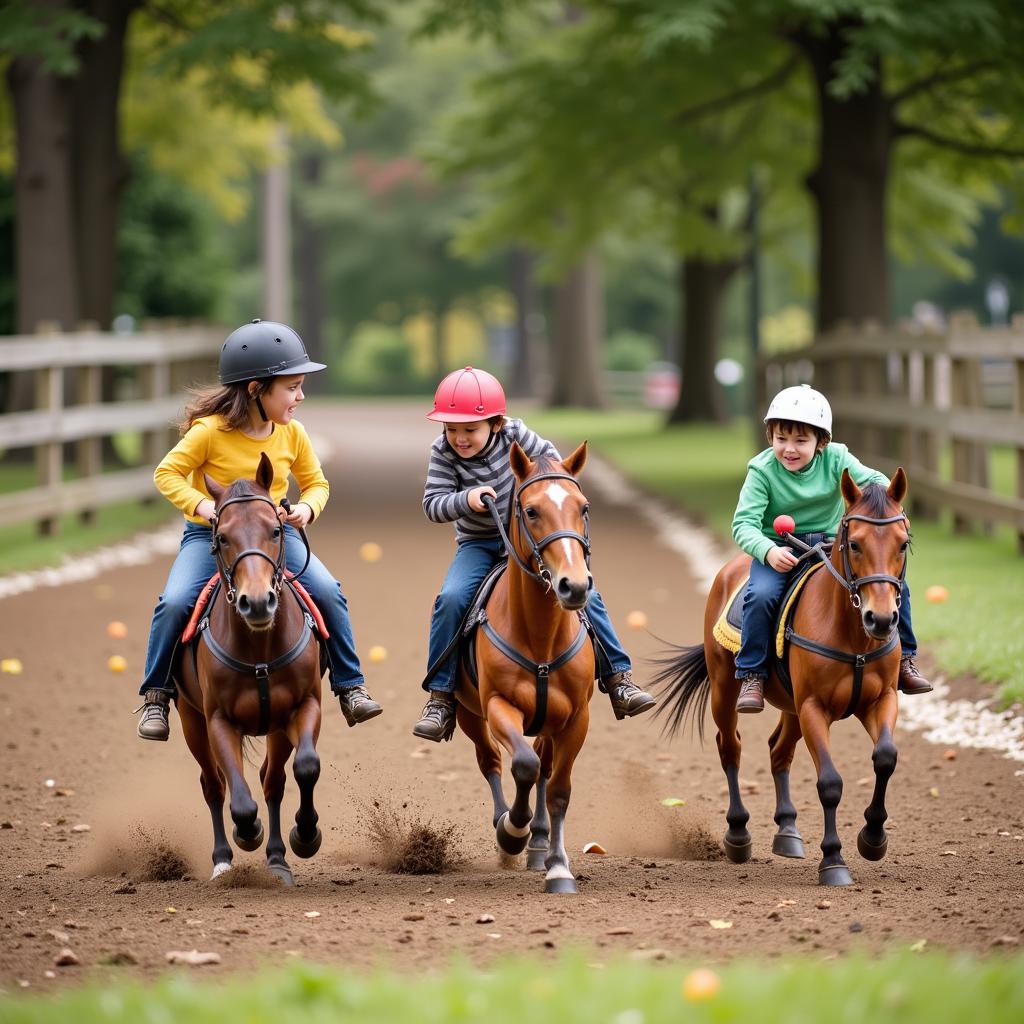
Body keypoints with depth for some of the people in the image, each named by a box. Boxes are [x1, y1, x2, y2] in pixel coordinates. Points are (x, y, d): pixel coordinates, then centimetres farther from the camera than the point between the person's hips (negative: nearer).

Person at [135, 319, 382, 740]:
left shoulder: (292, 434, -3)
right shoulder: (210, 432, -16)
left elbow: (315, 482, 9)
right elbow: (167, 473, -10)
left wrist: (307, 507, -14)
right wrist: (201, 505, -27)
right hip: (209, 535, -3)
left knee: (328, 591, -18)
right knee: (175, 602, -26)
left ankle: (349, 688, -4)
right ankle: (155, 697, -7)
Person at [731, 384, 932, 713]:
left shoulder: (835, 458, -6)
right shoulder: (763, 470, -13)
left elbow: (873, 480, -11)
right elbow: (744, 524, -18)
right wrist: (768, 551, -39)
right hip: (779, 549, -3)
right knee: (761, 594, -33)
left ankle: (904, 660, 7)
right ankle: (751, 676, -15)